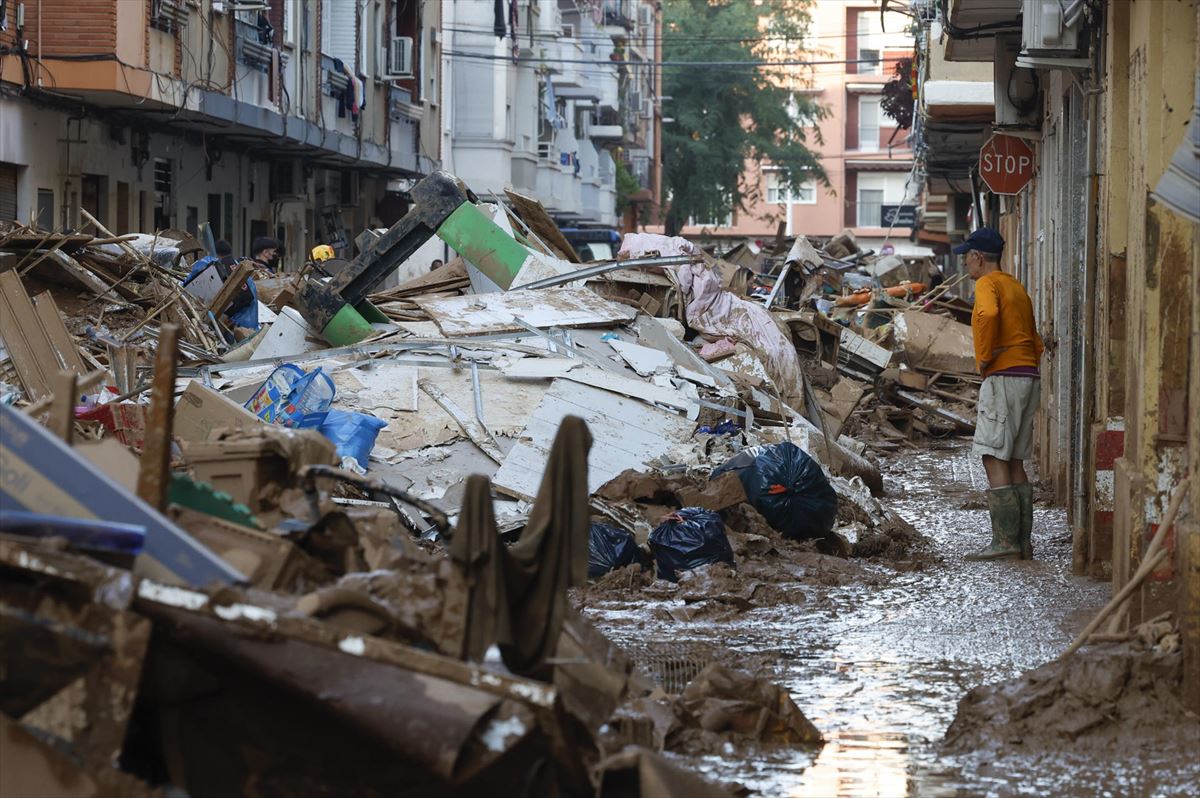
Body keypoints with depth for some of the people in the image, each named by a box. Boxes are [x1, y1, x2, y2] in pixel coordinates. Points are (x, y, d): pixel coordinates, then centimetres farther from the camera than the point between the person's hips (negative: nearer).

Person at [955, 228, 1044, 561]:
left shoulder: (987, 284, -6)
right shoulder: (1016, 287, 22)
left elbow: (988, 313, -29)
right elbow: (1036, 342, 24)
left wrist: (984, 356, -19)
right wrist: (1026, 370, 19)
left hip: (1003, 376, -9)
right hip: (1029, 377, 9)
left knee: (994, 458, -10)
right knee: (1014, 462, 10)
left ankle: (1005, 541, -16)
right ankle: (1023, 542, 7)